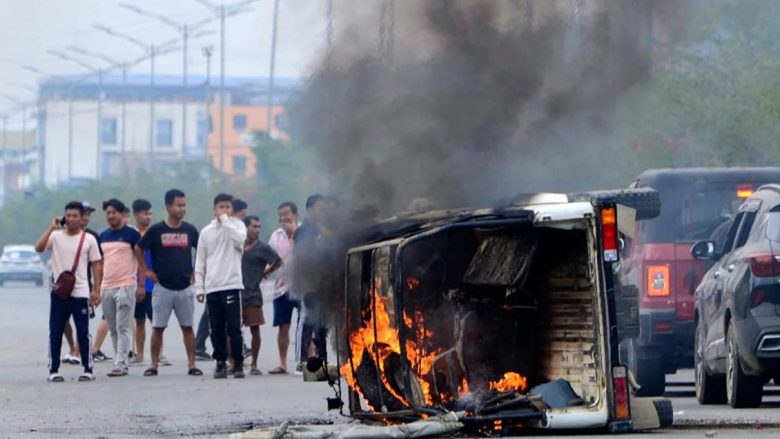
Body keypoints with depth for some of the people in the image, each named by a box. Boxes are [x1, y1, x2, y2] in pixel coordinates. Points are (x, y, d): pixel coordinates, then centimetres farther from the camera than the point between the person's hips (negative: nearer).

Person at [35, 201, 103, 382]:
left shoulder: (89, 239, 3)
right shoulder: (56, 236, 4)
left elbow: (97, 265, 4)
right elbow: (39, 248, -13)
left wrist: (96, 290, -4)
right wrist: (51, 228, -15)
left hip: (80, 293, -1)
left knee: (83, 332, 0)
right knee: (55, 332, 0)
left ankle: (88, 369, 8)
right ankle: (54, 370, 5)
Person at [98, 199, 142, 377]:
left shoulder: (132, 234, -3)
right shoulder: (103, 236, 14)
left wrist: (141, 285, -8)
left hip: (125, 286, -6)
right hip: (106, 287, 6)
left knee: (122, 328, -9)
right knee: (113, 329, 7)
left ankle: (120, 364, -10)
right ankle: (120, 363, 13)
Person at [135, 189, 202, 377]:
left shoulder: (190, 230, 3)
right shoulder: (156, 230, -4)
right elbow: (138, 249, 7)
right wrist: (145, 271, 2)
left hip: (184, 288, 2)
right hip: (162, 287, -2)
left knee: (187, 326, 3)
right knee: (158, 327, 1)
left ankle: (191, 365, 6)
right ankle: (154, 365, 6)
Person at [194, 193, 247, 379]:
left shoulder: (237, 225, 5)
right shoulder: (206, 232, 12)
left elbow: (240, 239, -20)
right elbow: (200, 262, 13)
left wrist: (225, 220, -13)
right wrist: (199, 287, 6)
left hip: (232, 285, -3)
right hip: (212, 287, 3)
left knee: (234, 328, -4)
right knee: (216, 329, 4)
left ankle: (238, 363, 2)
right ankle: (221, 362, 10)